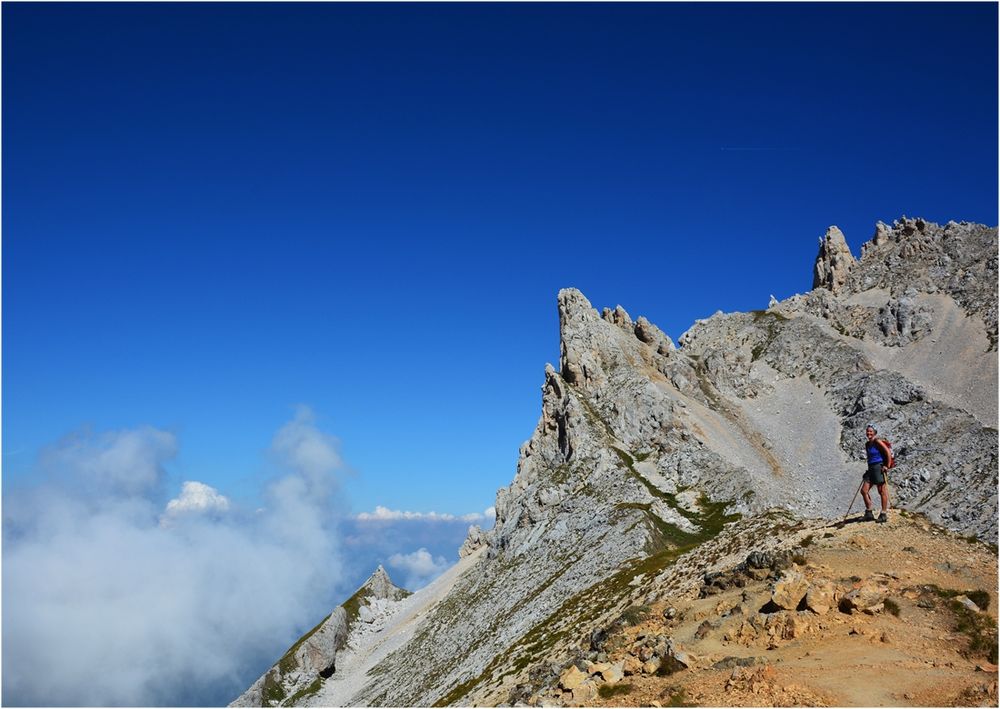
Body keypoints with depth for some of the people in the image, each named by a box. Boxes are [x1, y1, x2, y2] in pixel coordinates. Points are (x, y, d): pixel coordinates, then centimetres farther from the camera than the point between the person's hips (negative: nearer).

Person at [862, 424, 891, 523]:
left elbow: (888, 453, -14)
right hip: (871, 469, 8)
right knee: (864, 490, 2)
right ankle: (869, 513, 11)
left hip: (879, 468, -8)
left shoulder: (877, 442, -10)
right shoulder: (867, 444, 14)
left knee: (882, 492, -1)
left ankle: (883, 515, 4)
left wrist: (887, 466, -13)